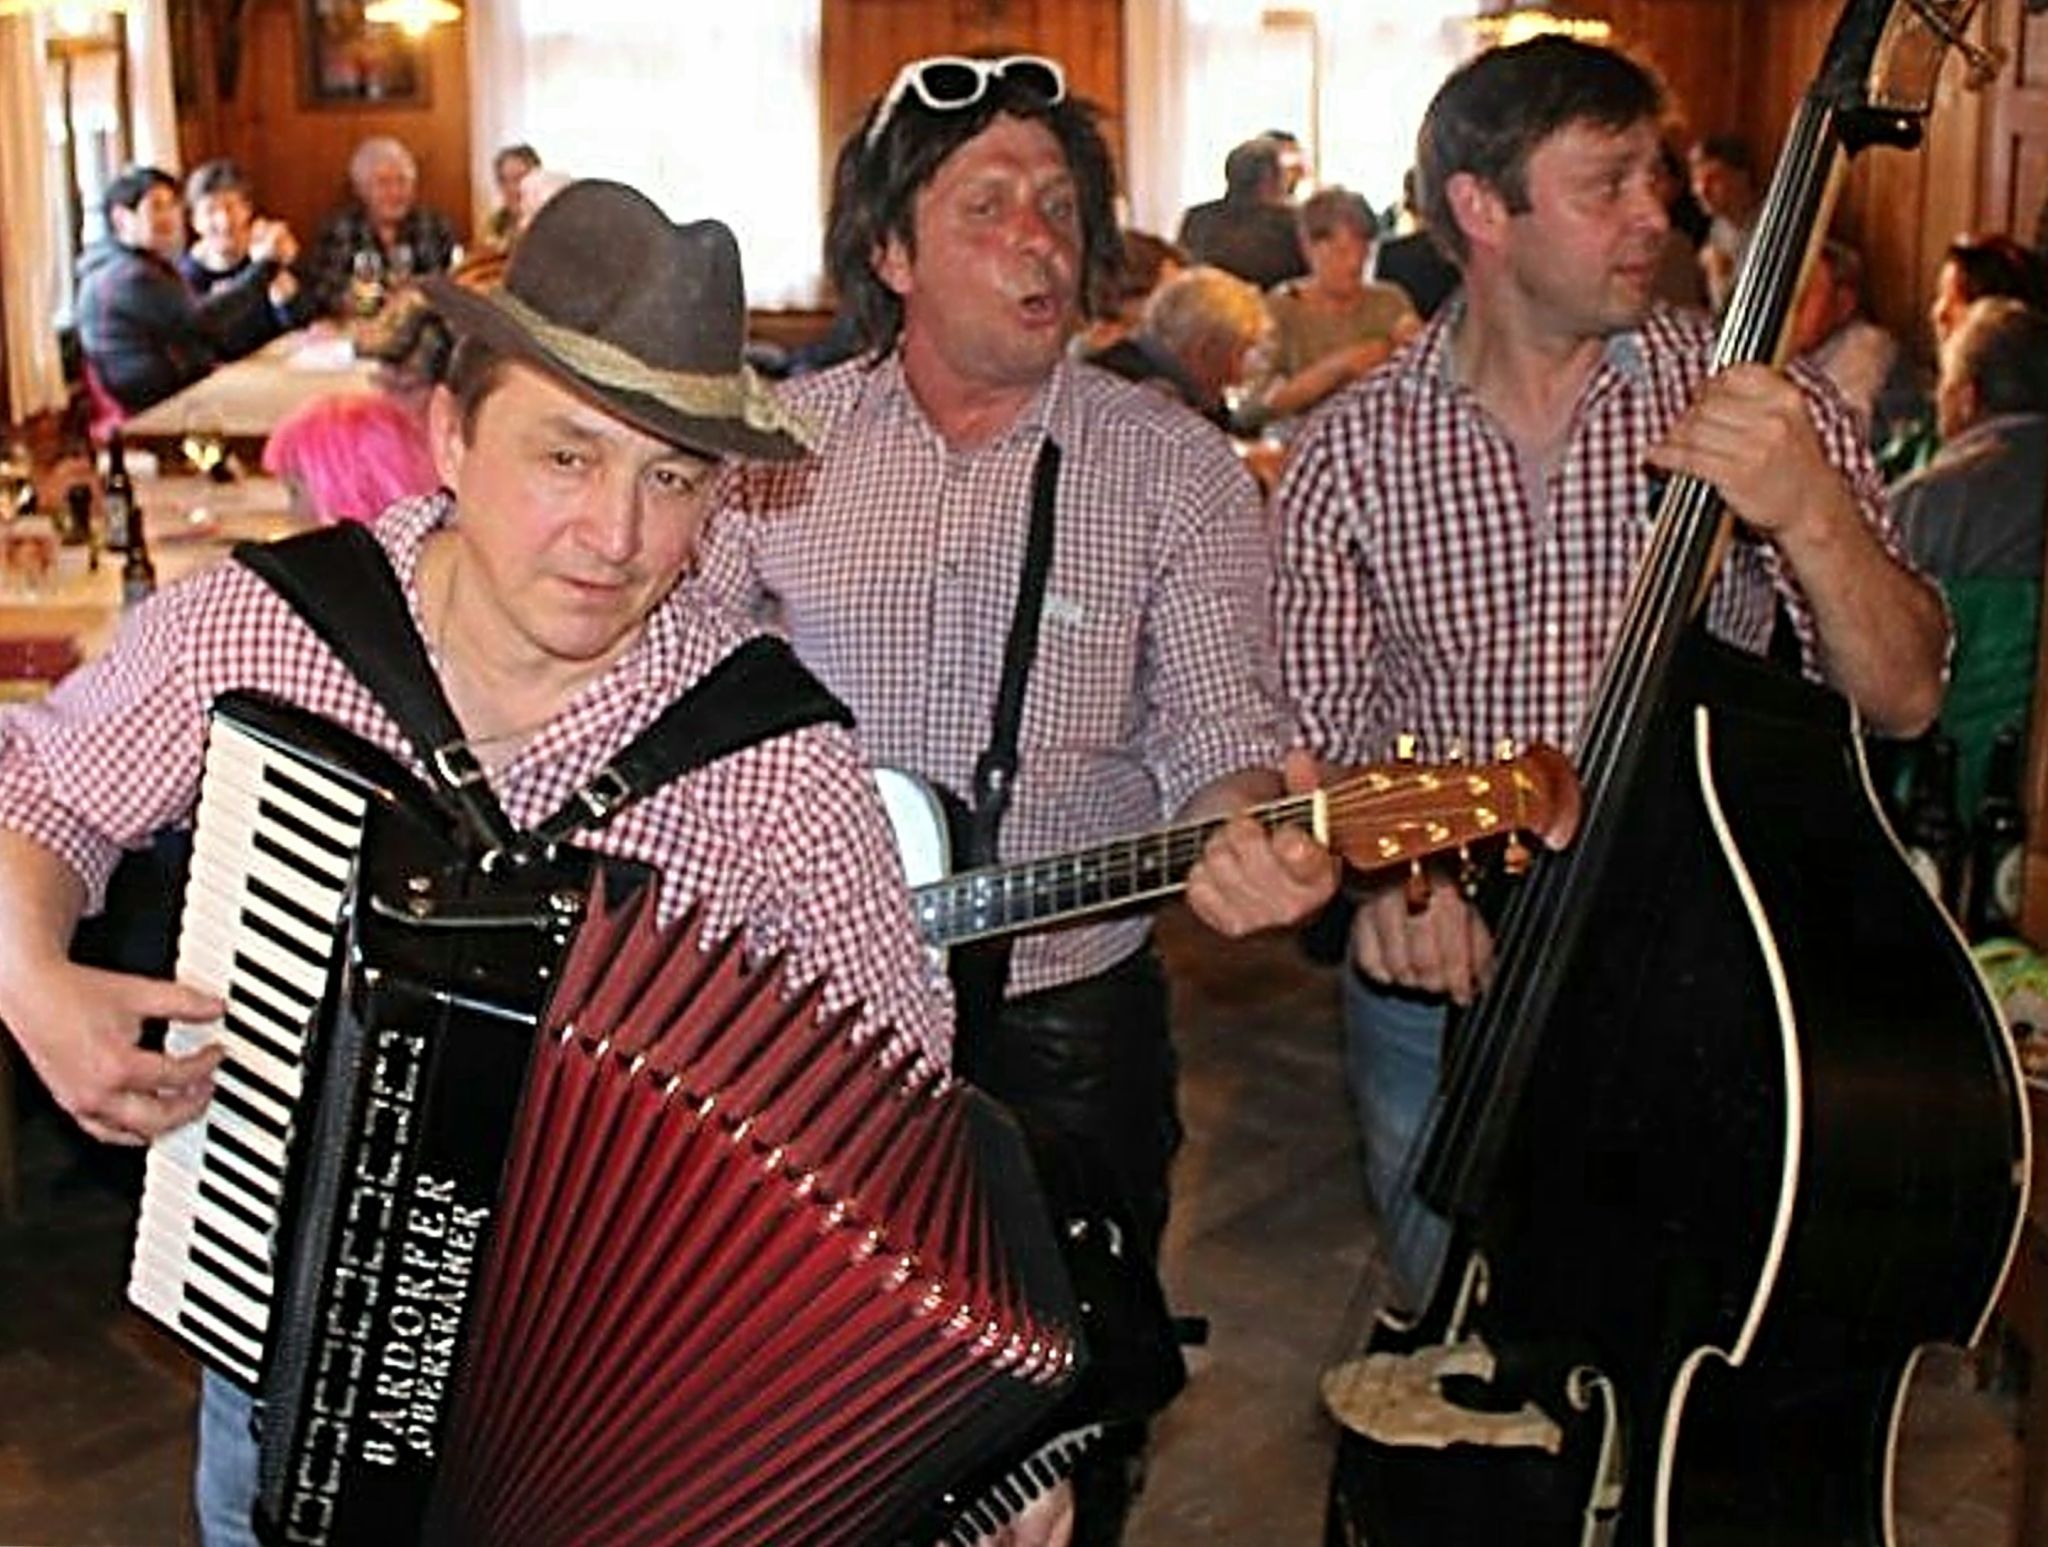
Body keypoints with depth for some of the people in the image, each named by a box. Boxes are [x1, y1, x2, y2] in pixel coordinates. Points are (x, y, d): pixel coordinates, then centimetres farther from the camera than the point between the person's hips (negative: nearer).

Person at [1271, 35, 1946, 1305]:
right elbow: (1316, 739, 1)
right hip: (1442, 983, 1)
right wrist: (1383, 866, -19)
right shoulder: (1352, 455, -5)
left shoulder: (1760, 407, -7)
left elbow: (1901, 698, -11)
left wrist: (1811, 516, -29)